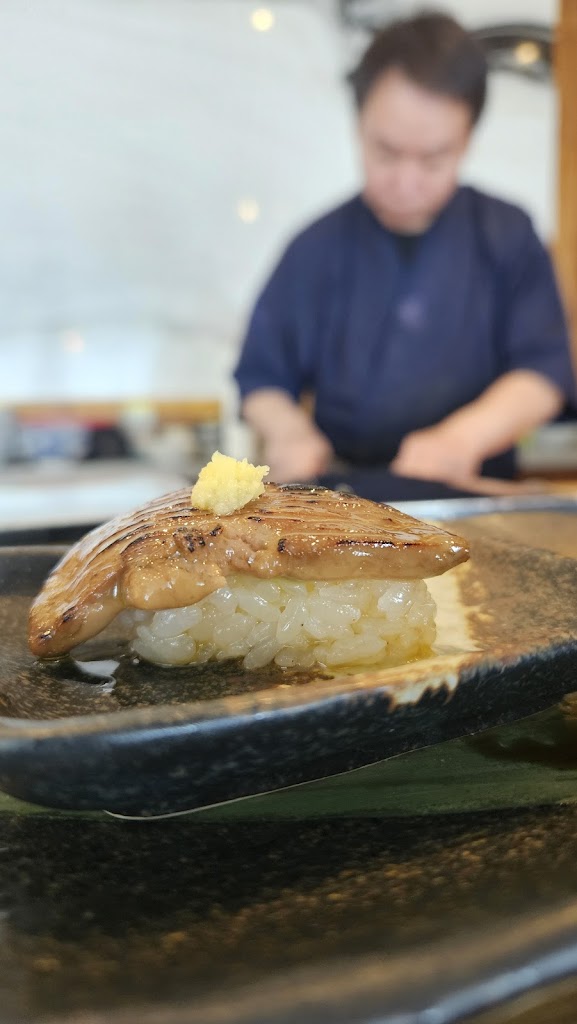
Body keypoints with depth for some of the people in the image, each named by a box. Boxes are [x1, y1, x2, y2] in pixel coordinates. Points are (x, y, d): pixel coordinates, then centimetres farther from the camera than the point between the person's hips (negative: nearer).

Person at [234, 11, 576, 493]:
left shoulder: (509, 235, 5)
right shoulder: (319, 248, 5)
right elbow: (262, 378, 9)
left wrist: (465, 436, -21)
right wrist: (289, 432, -14)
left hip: (473, 495, 2)